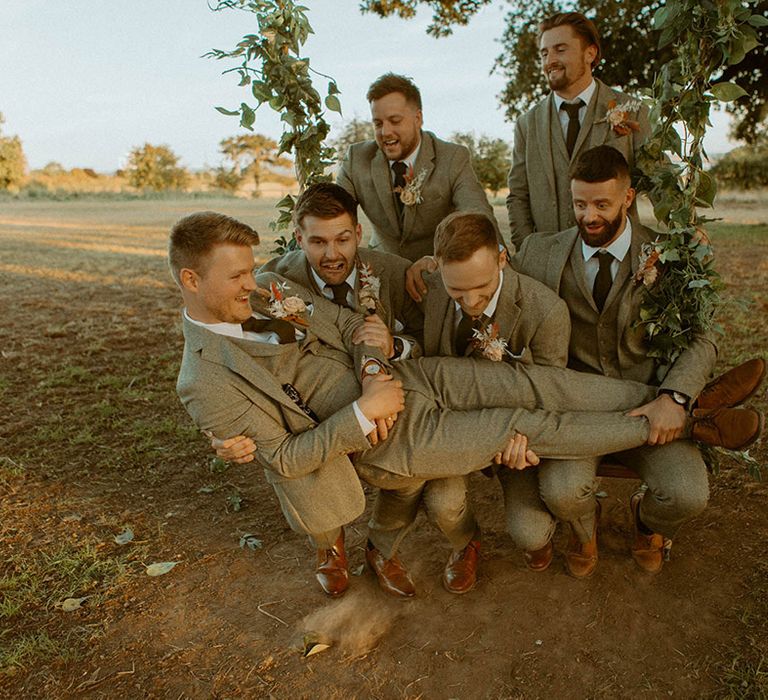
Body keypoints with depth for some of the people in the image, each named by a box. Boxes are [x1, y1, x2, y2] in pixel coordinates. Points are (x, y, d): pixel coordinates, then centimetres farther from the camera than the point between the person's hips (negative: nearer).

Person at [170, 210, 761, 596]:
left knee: (533, 384, -13)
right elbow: (284, 458, -14)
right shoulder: (206, 383, -13)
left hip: (407, 375, 5)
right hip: (391, 441, -5)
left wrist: (372, 369, -14)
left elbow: (351, 325, 5)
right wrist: (364, 413, -21)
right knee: (531, 425, -10)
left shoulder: (270, 290, 1)